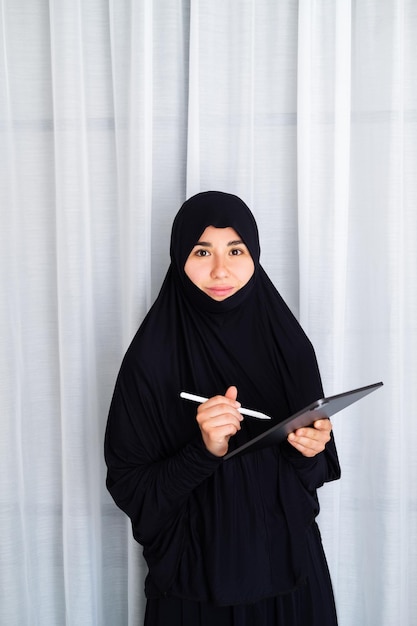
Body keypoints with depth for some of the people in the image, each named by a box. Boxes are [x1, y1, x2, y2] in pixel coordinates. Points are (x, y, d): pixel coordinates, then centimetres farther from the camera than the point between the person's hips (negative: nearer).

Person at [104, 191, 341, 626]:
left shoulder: (289, 345, -5)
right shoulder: (152, 358, -14)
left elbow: (317, 474, 4)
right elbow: (128, 488, -13)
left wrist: (309, 452, -17)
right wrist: (204, 451, -27)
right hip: (195, 577, -2)